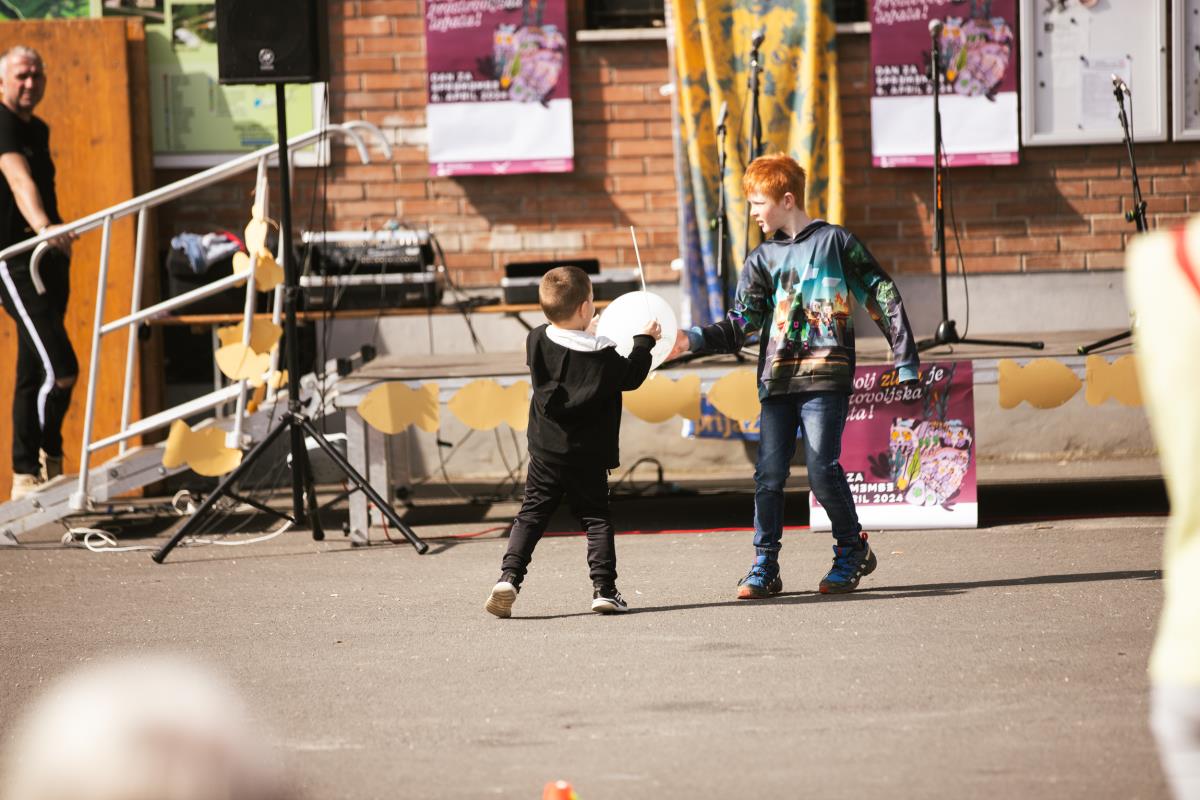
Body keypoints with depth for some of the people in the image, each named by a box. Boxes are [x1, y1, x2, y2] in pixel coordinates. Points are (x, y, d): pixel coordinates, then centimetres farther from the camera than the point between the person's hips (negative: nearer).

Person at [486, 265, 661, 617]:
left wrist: (585, 334, 30)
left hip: (546, 453, 2)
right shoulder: (602, 354, -12)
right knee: (596, 519, 8)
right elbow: (631, 377, 4)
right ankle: (604, 588, 2)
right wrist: (644, 342, 19)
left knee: (531, 516, 6)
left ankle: (509, 577, -10)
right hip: (588, 456, -2)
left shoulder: (537, 342, -3)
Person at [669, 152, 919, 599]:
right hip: (778, 379, 4)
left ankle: (852, 550, 9)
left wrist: (905, 359, 1)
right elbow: (742, 323, 9)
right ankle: (765, 567, 5)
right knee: (769, 474, -3)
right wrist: (693, 340, -6)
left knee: (822, 469, -12)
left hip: (826, 377, -4)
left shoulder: (835, 241, 5)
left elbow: (882, 297, 5)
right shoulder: (763, 260, 17)